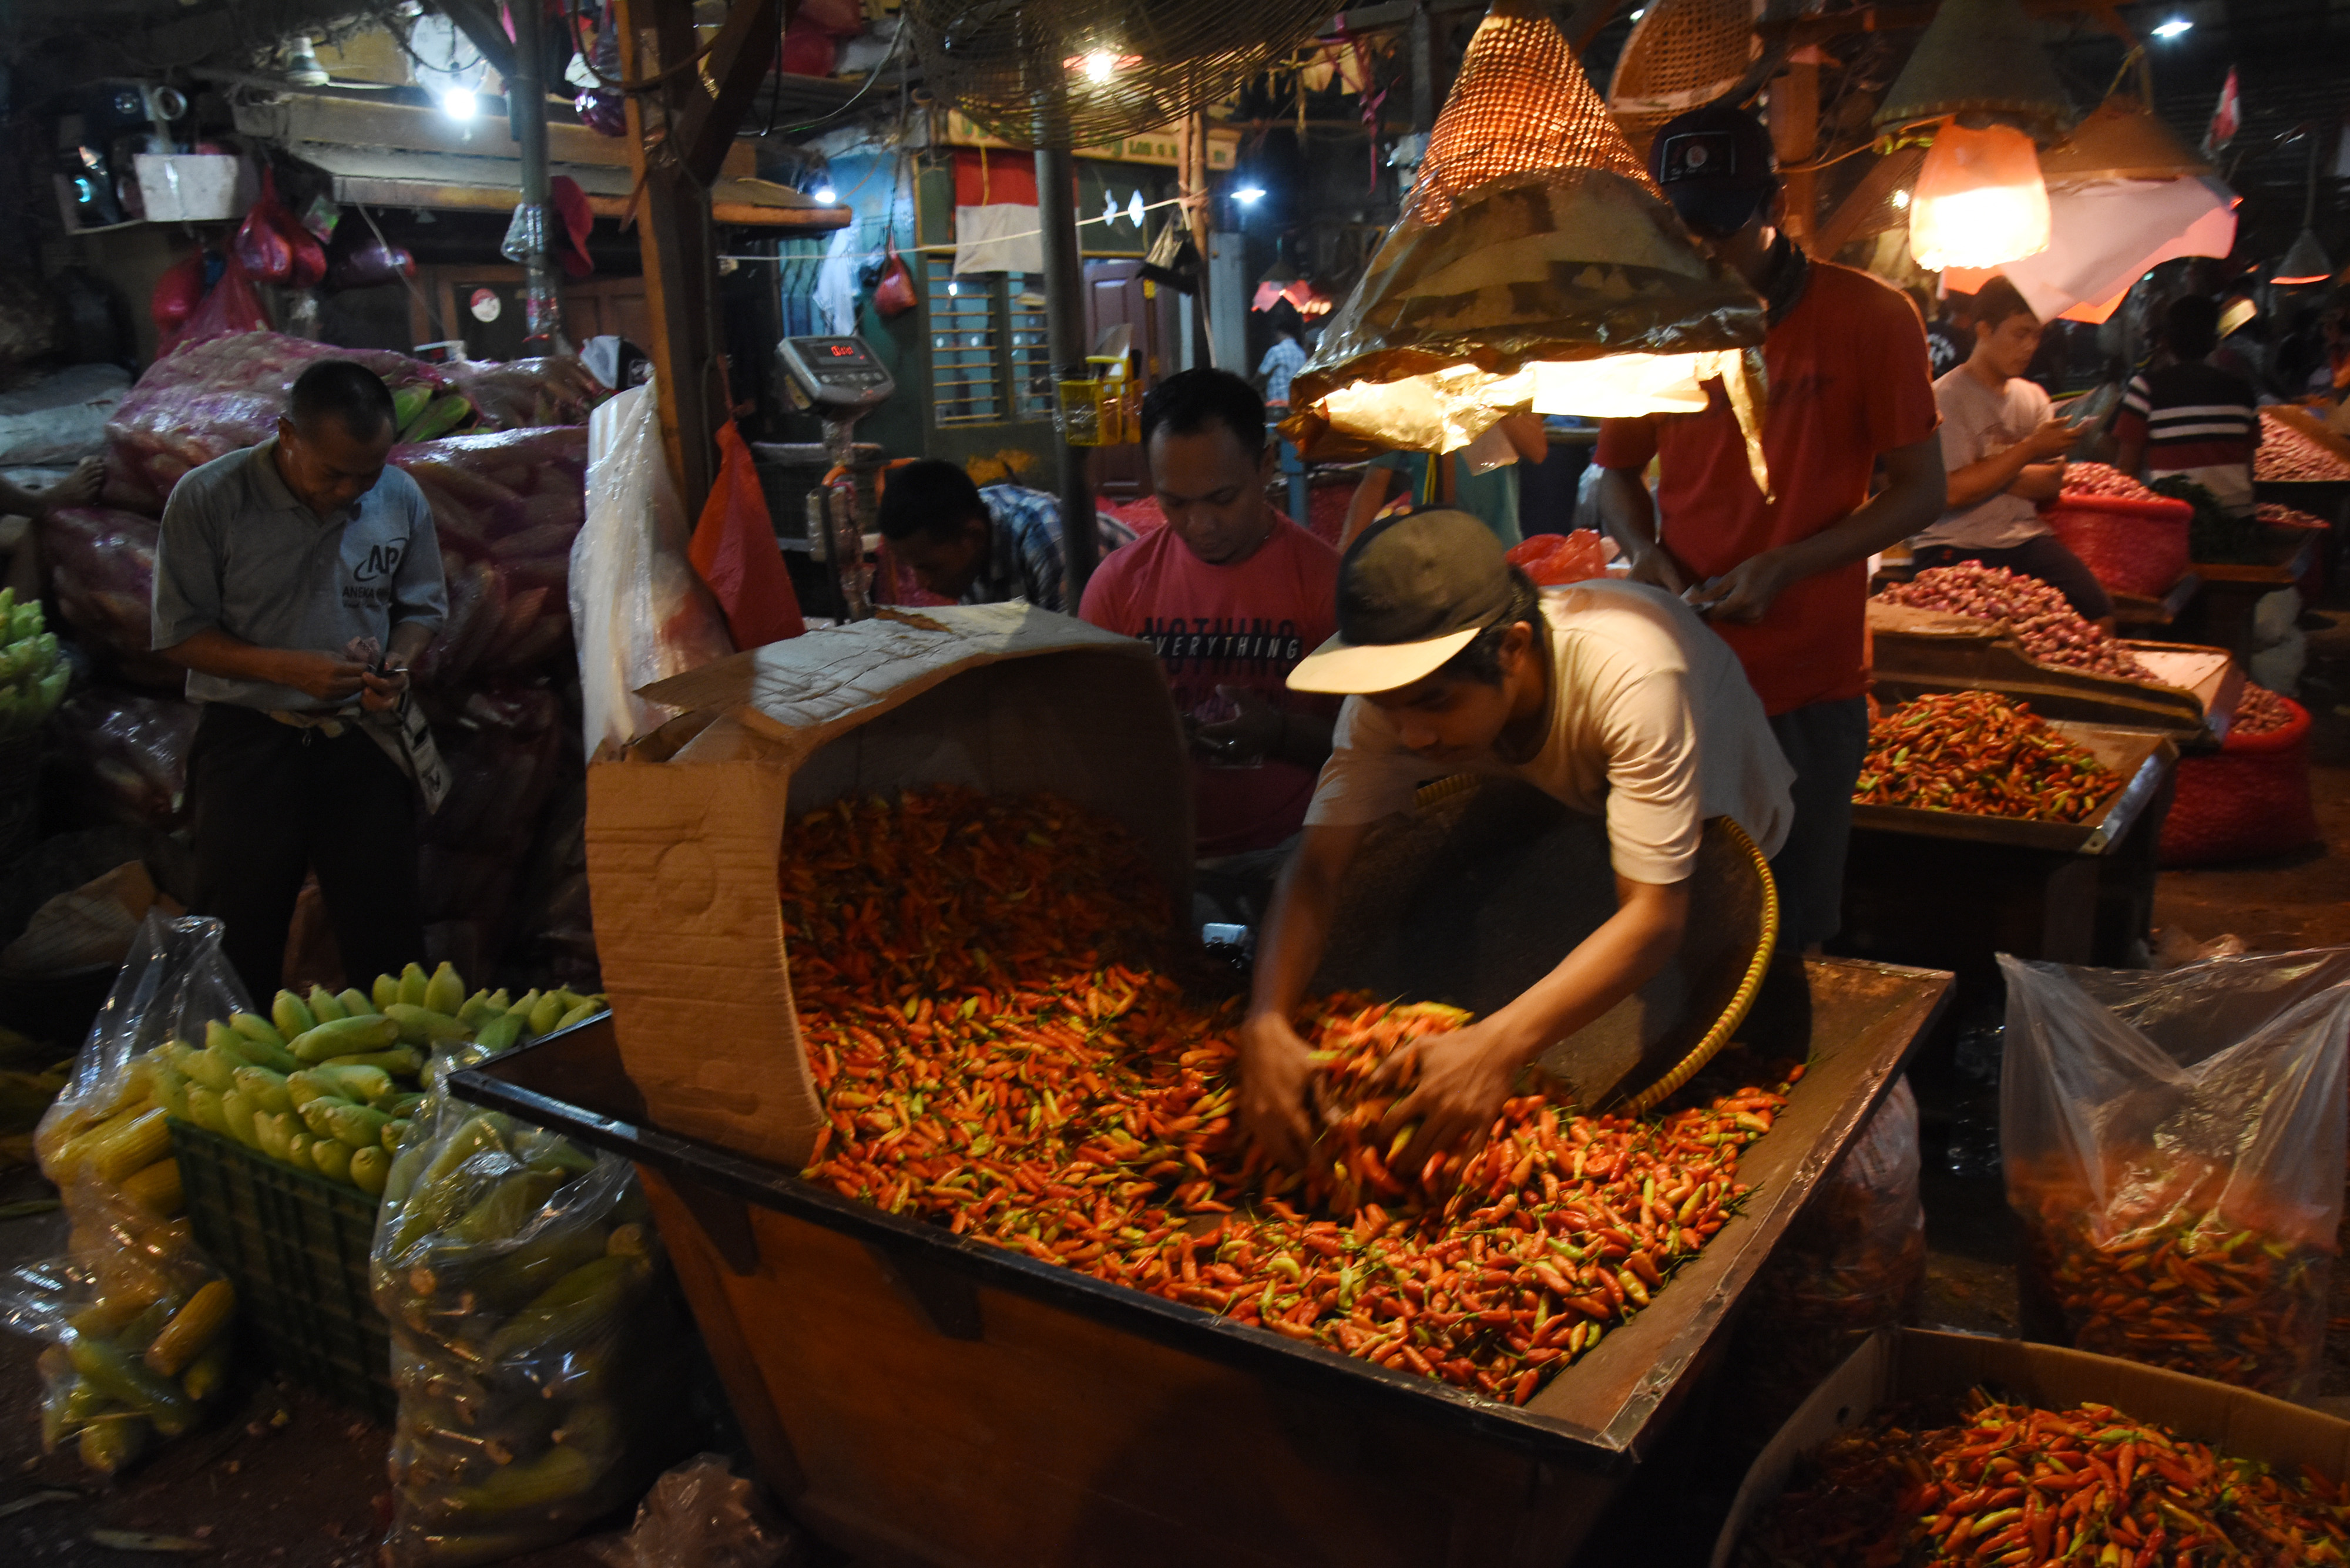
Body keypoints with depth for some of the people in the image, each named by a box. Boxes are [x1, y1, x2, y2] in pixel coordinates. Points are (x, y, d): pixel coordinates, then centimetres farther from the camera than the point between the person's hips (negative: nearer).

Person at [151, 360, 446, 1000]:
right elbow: (180, 635, -7)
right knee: (240, 946, 6)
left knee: (387, 937, 9)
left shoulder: (401, 499, -3)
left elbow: (421, 608, 11)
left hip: (360, 736, 2)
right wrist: (290, 669, -20)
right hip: (249, 738, -2)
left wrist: (396, 669, -10)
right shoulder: (208, 499, -10)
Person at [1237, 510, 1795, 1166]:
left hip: (1722, 839, -3)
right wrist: (1267, 1020, -47)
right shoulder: (1401, 683, -30)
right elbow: (1316, 865, -30)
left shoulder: (1627, 674, -43)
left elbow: (1654, 915, -45)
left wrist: (1497, 1046, -57)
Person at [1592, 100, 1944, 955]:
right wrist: (1643, 548, -5)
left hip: (1810, 683, -3)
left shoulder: (1870, 317, -5)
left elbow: (1919, 491, -4)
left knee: (1793, 937, 8)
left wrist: (1785, 566, -17)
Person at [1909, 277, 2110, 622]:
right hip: (1958, 547, -6)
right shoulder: (1945, 396, -5)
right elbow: (1953, 492, -14)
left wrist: (1991, 471, -9)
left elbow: (2052, 484, 8)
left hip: (2027, 539, 6)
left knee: (2098, 614, -17)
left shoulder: (2033, 396, 17)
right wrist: (2030, 449, -10)